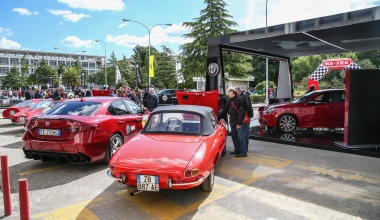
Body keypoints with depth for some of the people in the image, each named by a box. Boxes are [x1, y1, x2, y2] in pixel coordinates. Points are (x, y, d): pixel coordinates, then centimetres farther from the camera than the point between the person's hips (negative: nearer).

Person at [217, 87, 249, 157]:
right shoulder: (230, 101, 12)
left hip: (241, 122, -9)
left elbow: (241, 112, -22)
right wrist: (219, 117, 14)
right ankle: (237, 150, 27)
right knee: (234, 136, 14)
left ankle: (243, 152, 1)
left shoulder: (240, 100, -17)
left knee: (241, 137, -7)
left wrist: (239, 123, -24)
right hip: (233, 122, 9)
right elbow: (225, 109, 17)